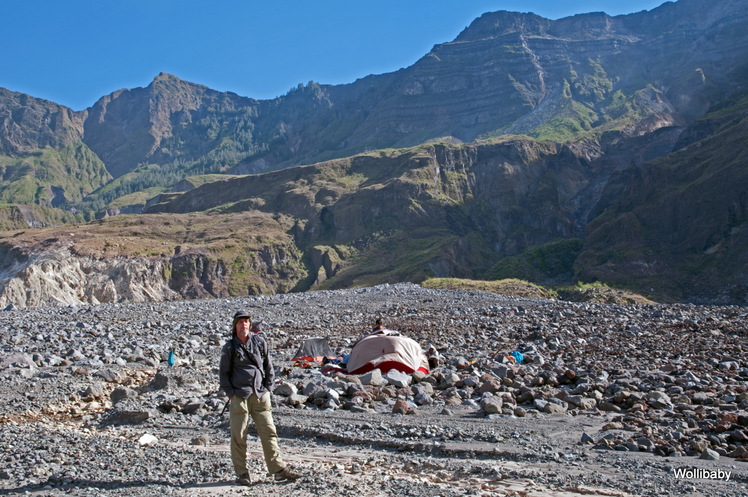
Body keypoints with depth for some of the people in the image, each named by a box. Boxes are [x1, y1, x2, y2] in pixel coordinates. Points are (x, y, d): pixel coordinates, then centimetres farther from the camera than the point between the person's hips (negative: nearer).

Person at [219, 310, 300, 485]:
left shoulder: (260, 342, 7)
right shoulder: (229, 348, 1)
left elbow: (268, 366, 14)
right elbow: (223, 373, 7)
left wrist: (268, 387, 8)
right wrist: (231, 393, -1)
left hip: (260, 395, 2)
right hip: (240, 397, -2)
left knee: (269, 432, 1)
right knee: (239, 435, 1)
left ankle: (278, 469, 7)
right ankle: (242, 473, 14)